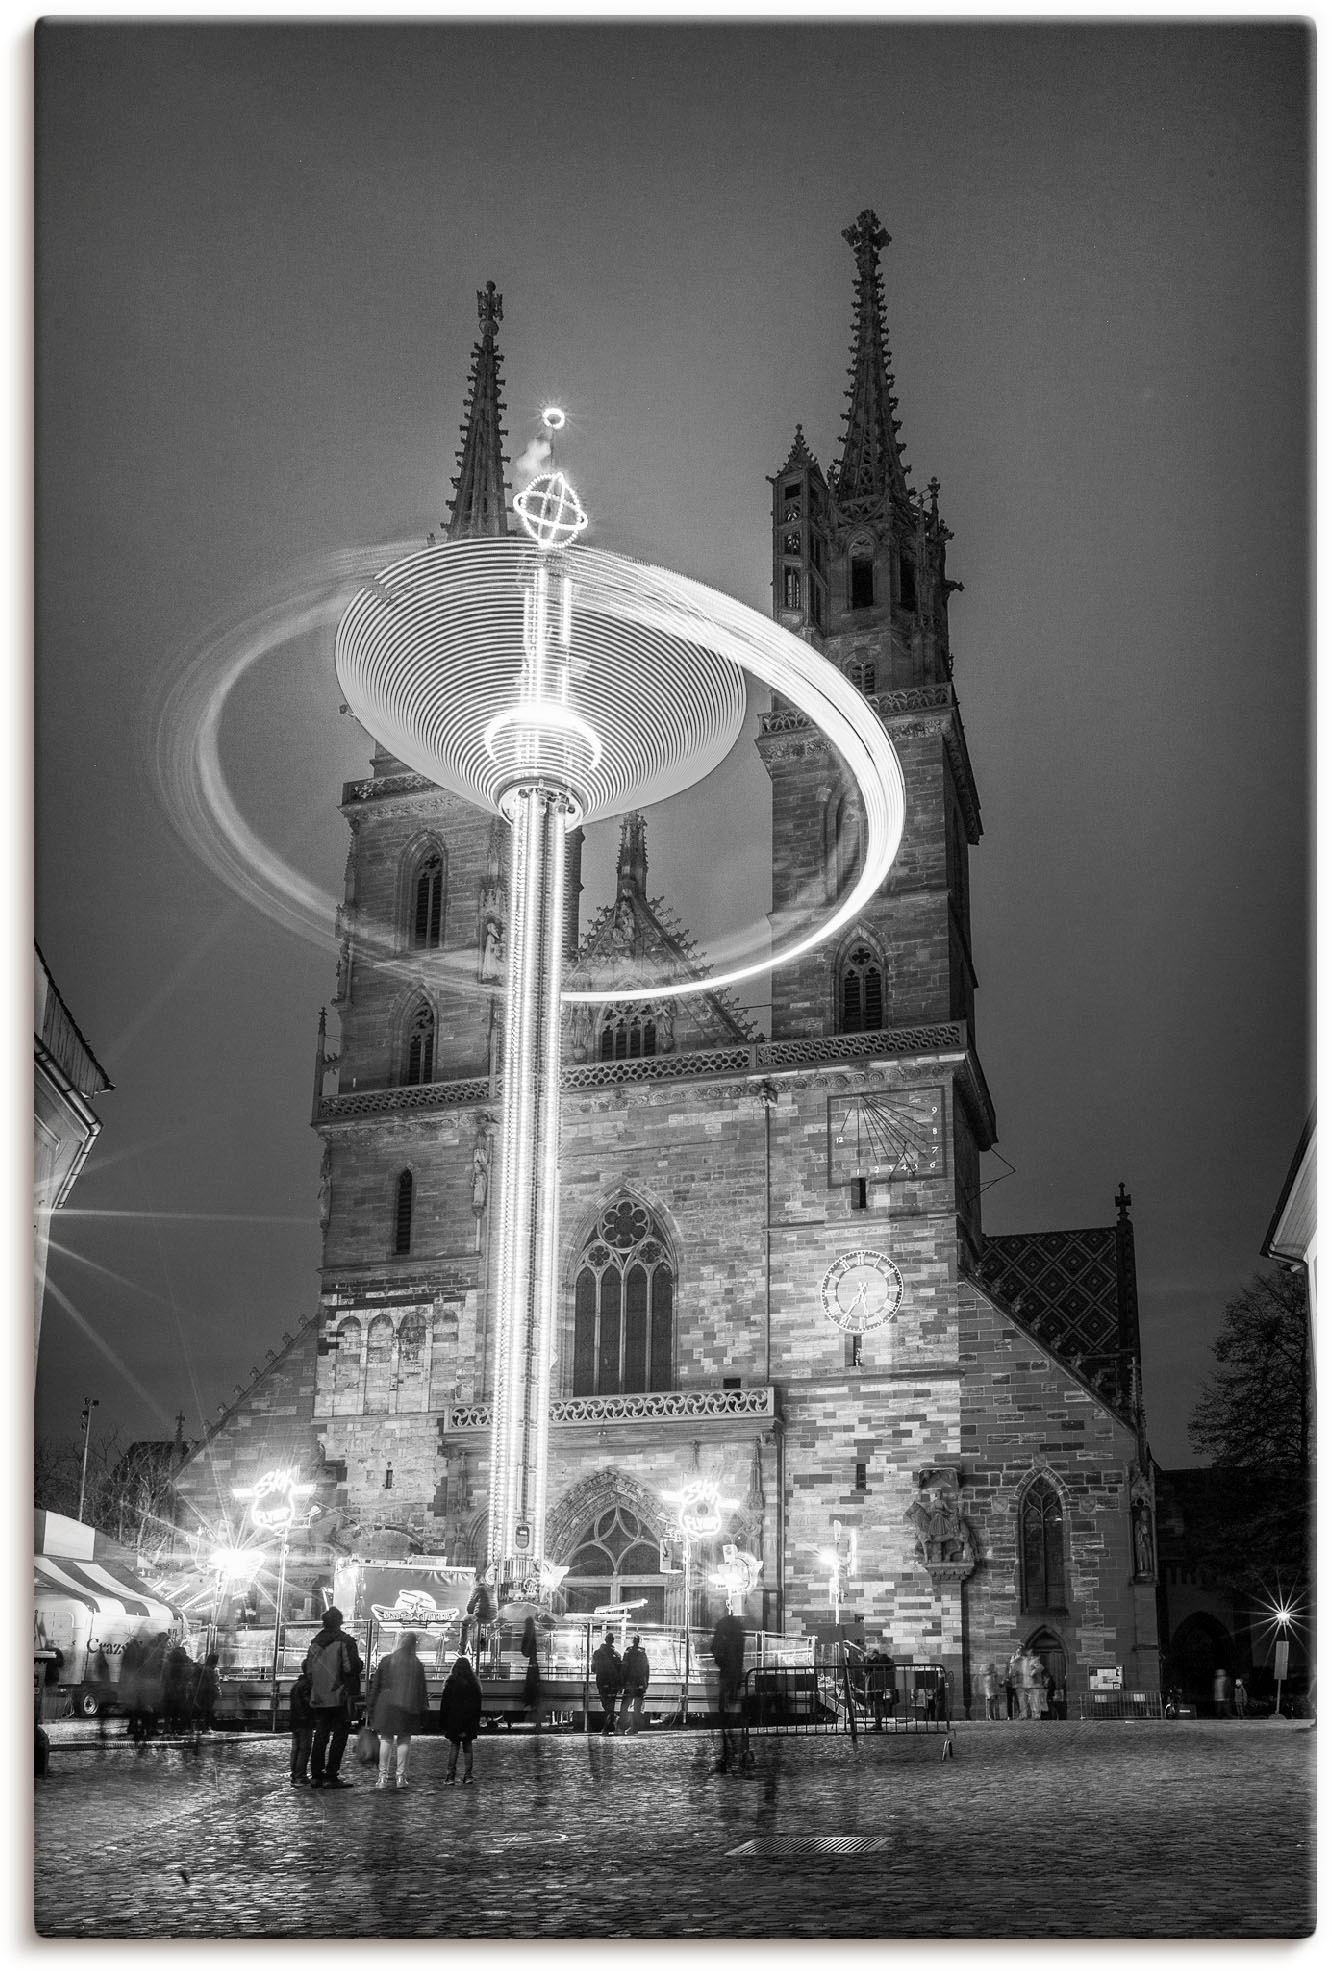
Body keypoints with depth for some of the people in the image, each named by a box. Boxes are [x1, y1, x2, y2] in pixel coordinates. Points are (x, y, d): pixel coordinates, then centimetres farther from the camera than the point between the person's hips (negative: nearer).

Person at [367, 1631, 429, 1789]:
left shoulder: (386, 1661, -3)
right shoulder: (416, 1664, -1)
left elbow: (375, 1687, 0)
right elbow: (421, 1690, 3)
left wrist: (370, 1710, 7)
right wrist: (419, 1711, 10)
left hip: (386, 1705, -1)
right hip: (407, 1708, 1)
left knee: (386, 1739, 6)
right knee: (404, 1739, 9)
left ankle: (384, 1775, 3)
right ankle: (401, 1776, 9)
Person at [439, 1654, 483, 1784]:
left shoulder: (451, 1682, -6)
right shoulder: (474, 1683, 4)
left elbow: (444, 1704, -4)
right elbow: (478, 1705, 10)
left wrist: (442, 1723, 2)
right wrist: (477, 1722, 16)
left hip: (453, 1721, -3)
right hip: (470, 1723, 3)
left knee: (453, 1746, 0)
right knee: (467, 1746, 8)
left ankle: (451, 1776, -4)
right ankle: (467, 1776, 4)